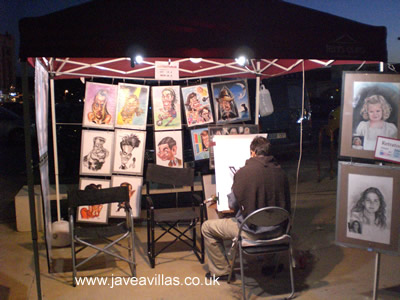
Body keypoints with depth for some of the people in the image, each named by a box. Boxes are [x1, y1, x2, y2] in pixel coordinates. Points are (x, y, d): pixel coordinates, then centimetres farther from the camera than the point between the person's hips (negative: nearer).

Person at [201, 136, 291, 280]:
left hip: (252, 231, -5)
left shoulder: (243, 172, -17)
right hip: (277, 231, 5)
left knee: (207, 227, 13)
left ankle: (221, 271, 20)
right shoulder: (280, 172, -2)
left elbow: (233, 205, -9)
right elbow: (287, 207, 6)